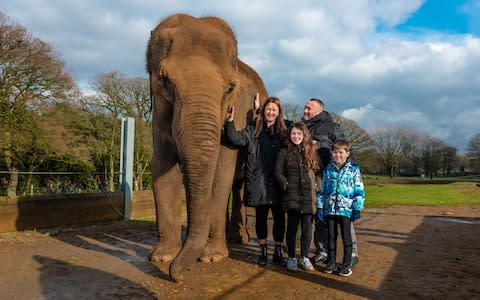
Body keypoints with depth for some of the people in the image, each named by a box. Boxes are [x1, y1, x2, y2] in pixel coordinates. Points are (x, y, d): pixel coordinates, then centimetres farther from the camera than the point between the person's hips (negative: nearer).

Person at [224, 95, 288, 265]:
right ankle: (263, 251, 23)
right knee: (261, 216, 9)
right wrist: (229, 123, -21)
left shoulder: (283, 132, 8)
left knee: (279, 217, 7)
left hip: (277, 183, 1)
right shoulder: (253, 130, 2)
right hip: (258, 181, -1)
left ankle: (278, 251, 22)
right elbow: (236, 139, -9)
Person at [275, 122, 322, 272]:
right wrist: (286, 185, -7)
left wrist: (317, 186, 1)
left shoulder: (312, 151, 9)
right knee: (292, 227, 5)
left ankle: (304, 257, 20)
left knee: (307, 227, 6)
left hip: (309, 196, 2)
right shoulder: (285, 152, 4)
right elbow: (278, 172, 3)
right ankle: (291, 258, 17)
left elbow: (319, 171, 12)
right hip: (292, 196, -2)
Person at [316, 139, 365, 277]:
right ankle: (331, 262, 23)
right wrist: (320, 207, 6)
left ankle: (347, 264, 17)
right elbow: (322, 189, 10)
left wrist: (357, 209, -6)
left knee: (346, 237, 5)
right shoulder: (328, 169, 7)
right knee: (331, 236, 11)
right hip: (330, 209, 3)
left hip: (346, 209, -3)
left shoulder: (354, 169, -2)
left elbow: (359, 191, -2)